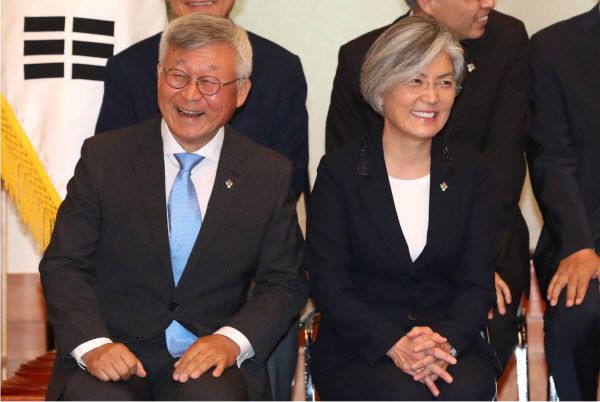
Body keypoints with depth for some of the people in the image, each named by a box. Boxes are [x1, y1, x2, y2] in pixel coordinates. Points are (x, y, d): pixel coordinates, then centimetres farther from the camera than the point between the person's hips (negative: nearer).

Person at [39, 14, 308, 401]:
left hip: (210, 359, 0)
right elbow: (63, 265, 2)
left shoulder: (270, 175, 5)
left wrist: (233, 339, -14)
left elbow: (285, 283, 6)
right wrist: (92, 343, -16)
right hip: (115, 352, 0)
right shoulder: (103, 156, 3)